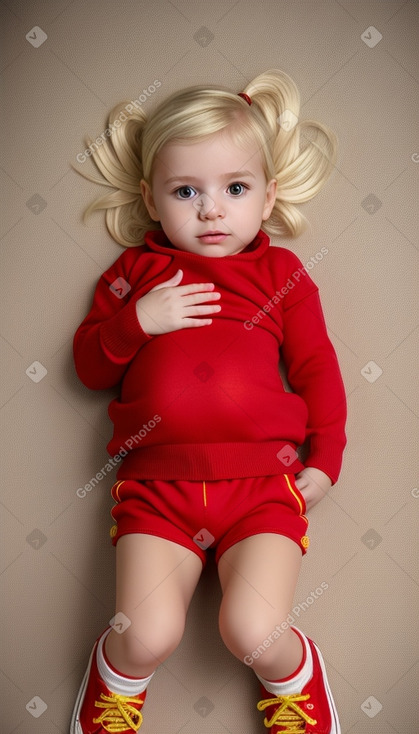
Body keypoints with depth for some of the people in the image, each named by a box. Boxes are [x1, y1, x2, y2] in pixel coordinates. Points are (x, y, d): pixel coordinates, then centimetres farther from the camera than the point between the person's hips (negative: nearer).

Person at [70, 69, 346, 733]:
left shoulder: (281, 272, 12)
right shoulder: (135, 270, 14)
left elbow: (316, 366, 11)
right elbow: (90, 366, 12)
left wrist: (325, 457, 0)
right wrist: (139, 319, -7)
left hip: (262, 483, 0)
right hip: (158, 483, 1)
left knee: (253, 632, -16)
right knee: (149, 637, -14)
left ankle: (291, 672, 21)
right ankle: (119, 675, 24)